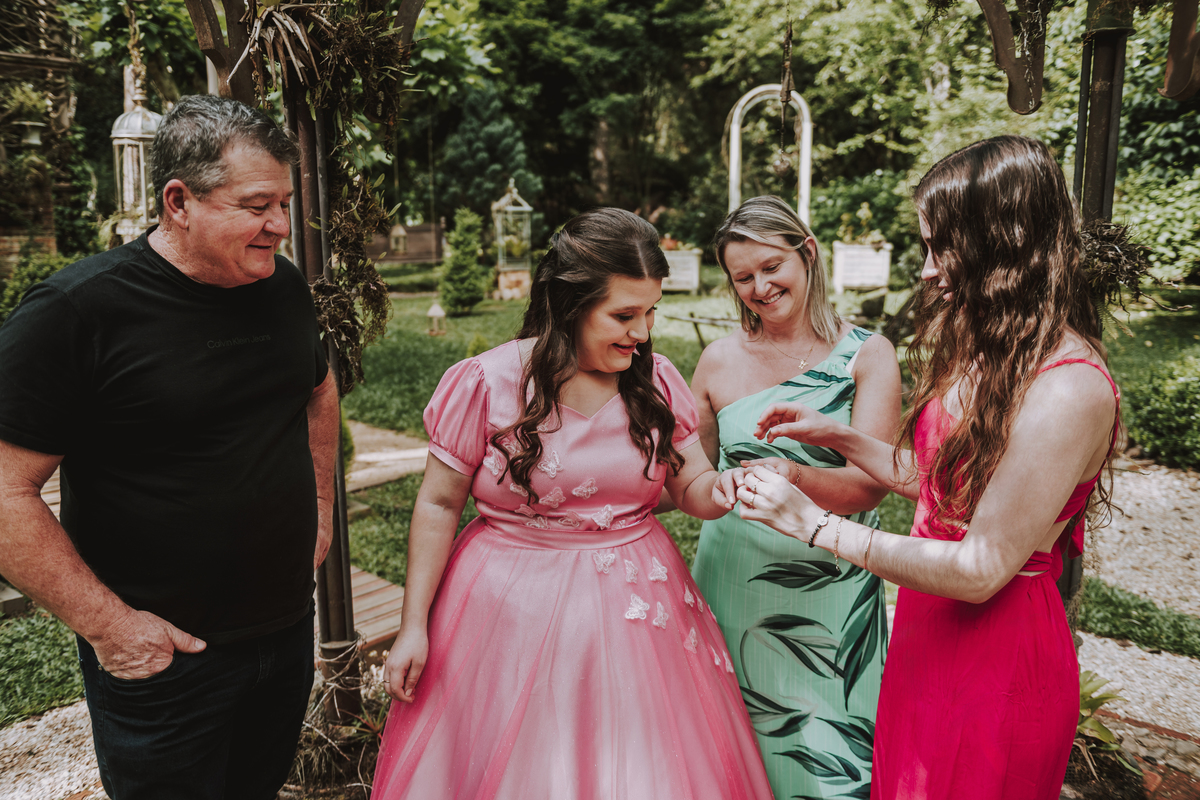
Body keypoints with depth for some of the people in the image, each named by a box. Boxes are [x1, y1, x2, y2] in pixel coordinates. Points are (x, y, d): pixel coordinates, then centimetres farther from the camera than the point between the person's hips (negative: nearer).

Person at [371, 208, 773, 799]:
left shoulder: (657, 380, -2)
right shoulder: (487, 384, -13)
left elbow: (692, 485, 4)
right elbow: (438, 506, -6)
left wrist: (722, 492, -20)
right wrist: (414, 626, -4)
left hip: (635, 607, 3)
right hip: (514, 612, -3)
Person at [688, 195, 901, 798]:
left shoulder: (867, 355, -4)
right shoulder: (719, 361, 1)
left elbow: (870, 484, -15)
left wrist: (795, 477, -33)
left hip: (829, 590, -1)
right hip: (734, 577, 2)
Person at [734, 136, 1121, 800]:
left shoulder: (1069, 390, -25)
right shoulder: (990, 348, 2)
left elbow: (981, 570, -24)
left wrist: (813, 523, -22)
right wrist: (837, 435, 5)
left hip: (998, 658, -7)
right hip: (925, 631, 8)